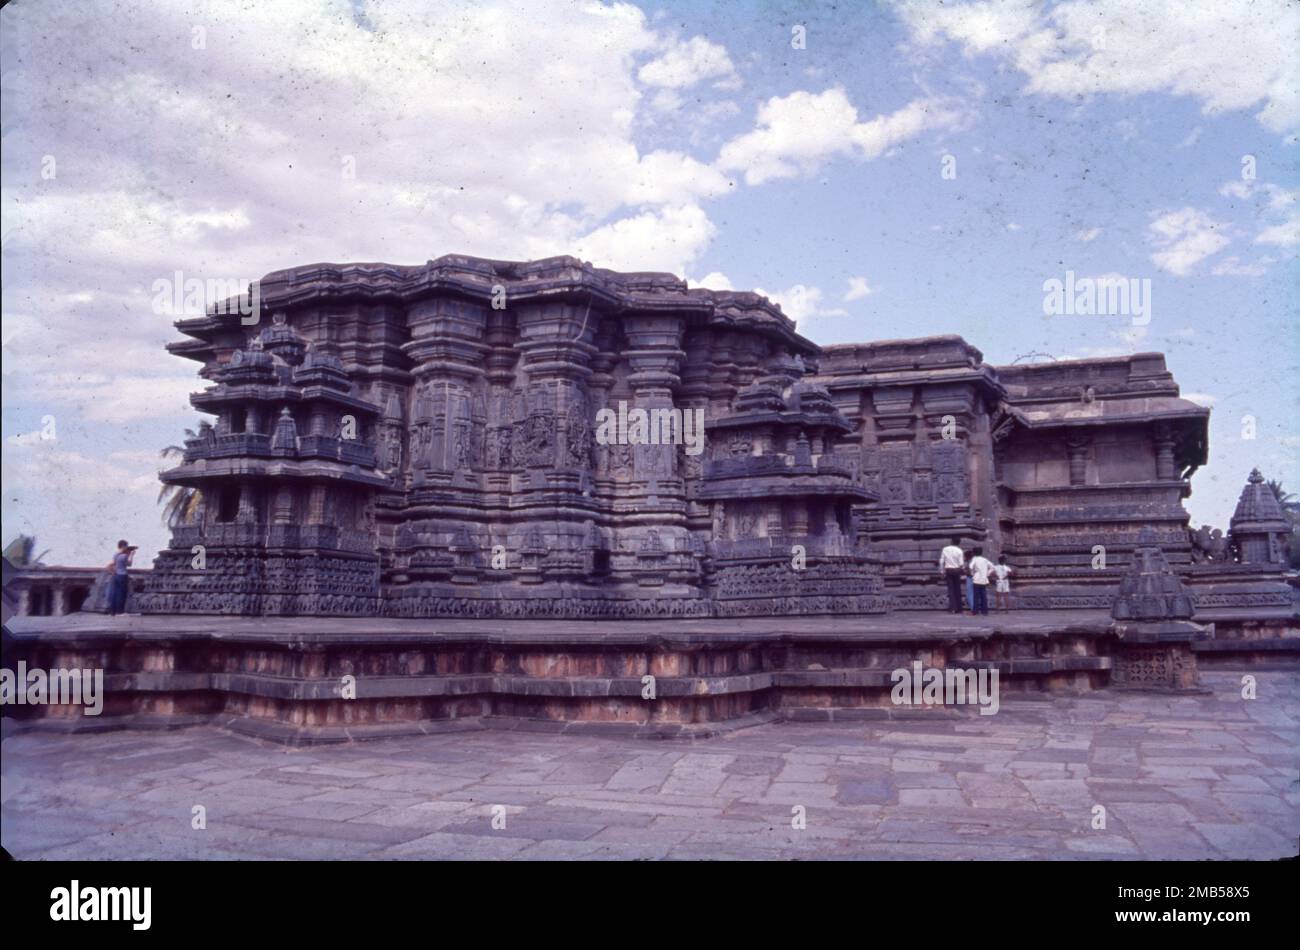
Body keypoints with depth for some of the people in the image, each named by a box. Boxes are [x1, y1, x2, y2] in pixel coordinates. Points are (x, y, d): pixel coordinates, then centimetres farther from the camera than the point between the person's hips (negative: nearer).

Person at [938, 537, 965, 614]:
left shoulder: (945, 549, 2)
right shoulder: (959, 551, -6)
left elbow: (941, 561, 1)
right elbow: (961, 564, -8)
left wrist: (942, 571, 7)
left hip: (948, 570, 1)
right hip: (956, 570, -1)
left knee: (951, 589, 3)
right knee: (957, 589, 8)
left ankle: (952, 608, -8)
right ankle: (958, 609, 11)